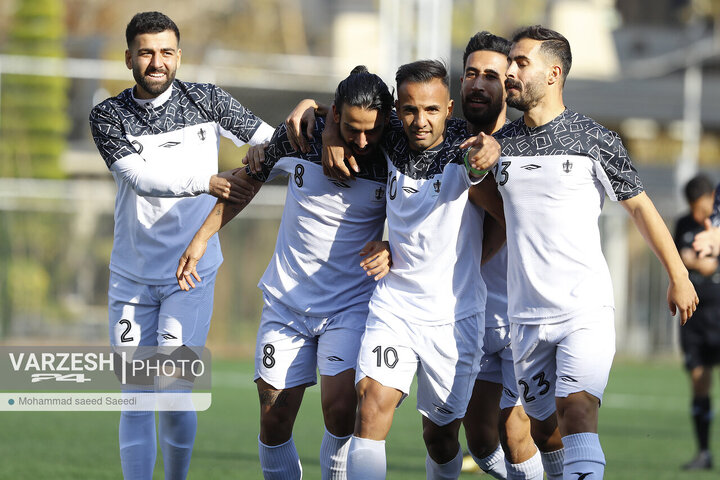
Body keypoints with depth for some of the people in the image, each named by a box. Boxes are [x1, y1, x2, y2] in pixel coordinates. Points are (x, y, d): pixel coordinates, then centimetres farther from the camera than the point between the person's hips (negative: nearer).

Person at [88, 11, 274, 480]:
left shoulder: (206, 101, 0)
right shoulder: (108, 116, -3)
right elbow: (141, 177, -20)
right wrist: (208, 182, -33)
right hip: (131, 277, 1)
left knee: (174, 392, -11)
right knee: (136, 397, 0)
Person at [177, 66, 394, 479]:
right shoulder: (298, 137, -9)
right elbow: (248, 181, 11)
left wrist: (389, 252, -21)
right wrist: (202, 237, 11)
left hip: (350, 305, -2)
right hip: (287, 301, 2)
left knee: (340, 408, -21)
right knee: (275, 418, 1)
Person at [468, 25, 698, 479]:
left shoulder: (594, 139, -3)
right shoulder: (500, 143, 7)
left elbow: (641, 206, 6)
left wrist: (679, 277, 11)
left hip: (586, 309, -4)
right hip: (527, 316, 4)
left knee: (576, 415, -21)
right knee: (544, 429, 7)